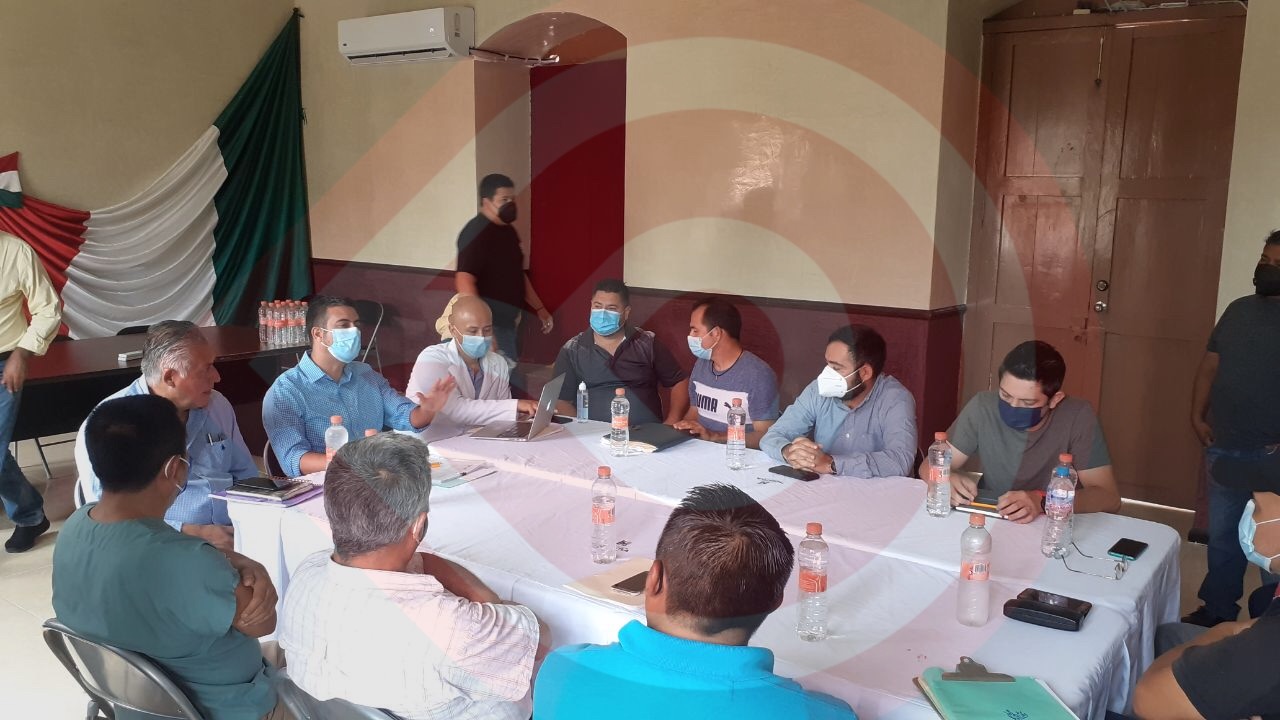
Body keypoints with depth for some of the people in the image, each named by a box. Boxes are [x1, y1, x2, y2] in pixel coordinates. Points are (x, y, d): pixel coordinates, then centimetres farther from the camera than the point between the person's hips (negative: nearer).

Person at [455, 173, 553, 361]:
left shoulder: (507, 231, 14)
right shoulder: (477, 233, -16)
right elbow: (464, 281, -26)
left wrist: (539, 308, 23)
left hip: (507, 320, 9)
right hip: (491, 321, -9)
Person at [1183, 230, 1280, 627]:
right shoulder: (1239, 310, 8)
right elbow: (1209, 366, 11)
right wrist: (1197, 416, 1)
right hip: (1224, 450, 5)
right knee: (1222, 539, 16)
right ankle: (1217, 612, 30)